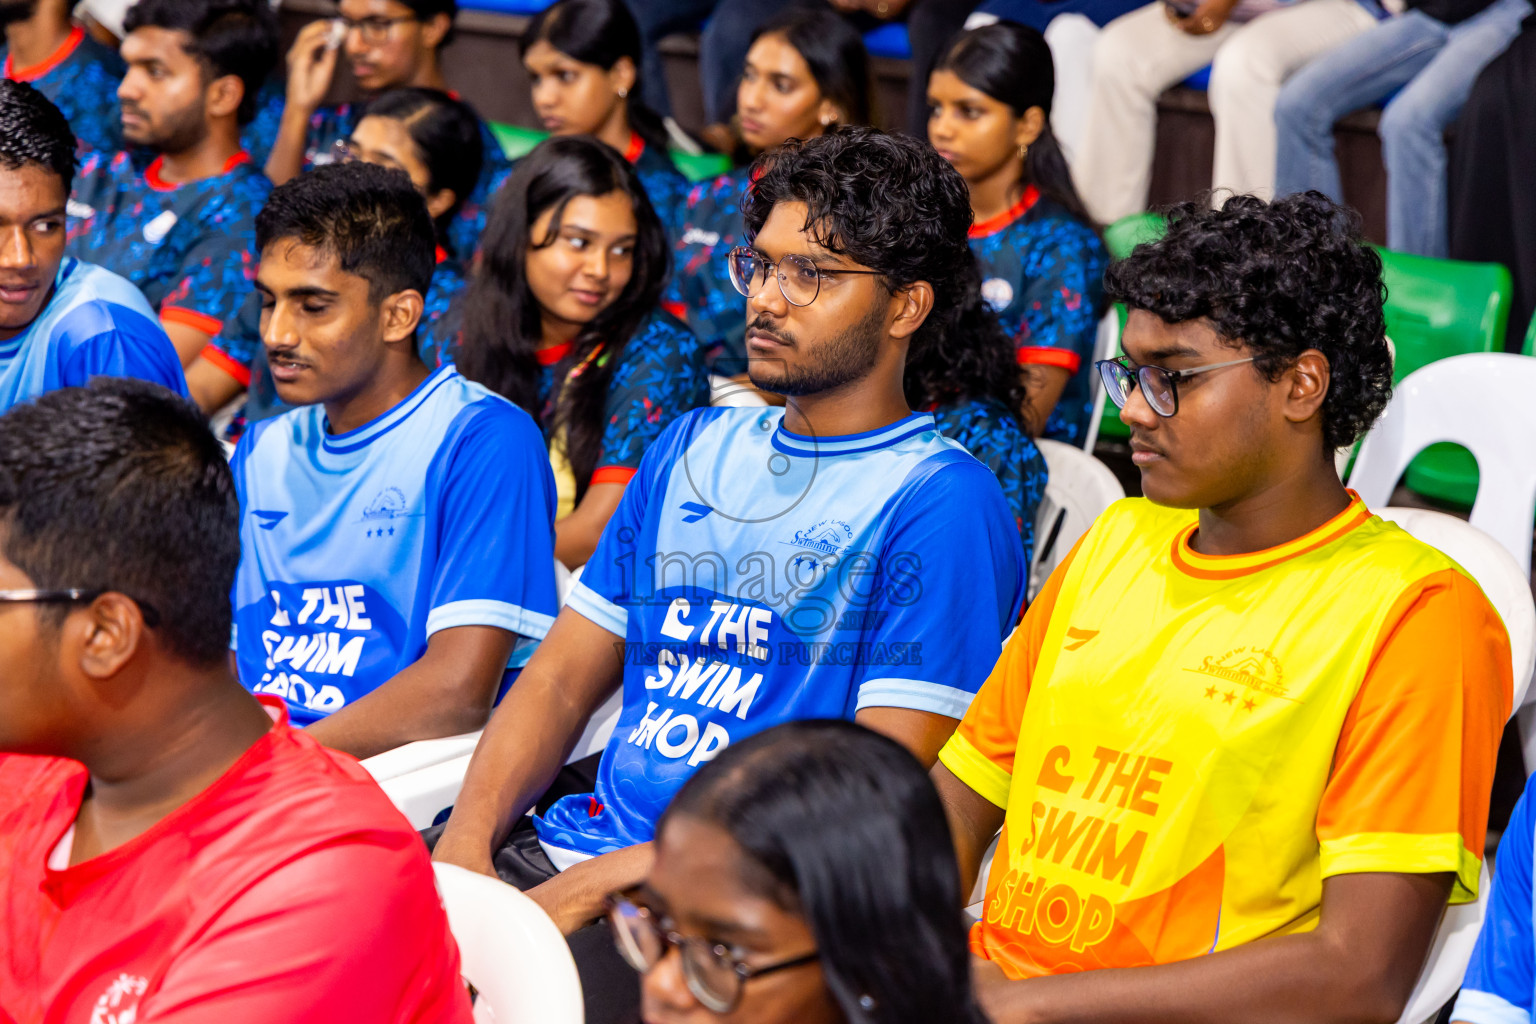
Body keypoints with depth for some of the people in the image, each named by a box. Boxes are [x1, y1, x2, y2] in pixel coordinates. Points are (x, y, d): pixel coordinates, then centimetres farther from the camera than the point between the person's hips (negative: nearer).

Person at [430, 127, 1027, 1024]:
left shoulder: (941, 501, -5)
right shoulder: (693, 449, 20)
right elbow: (563, 677, 18)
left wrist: (612, 879, -16)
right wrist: (467, 840, -2)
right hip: (567, 844, 6)